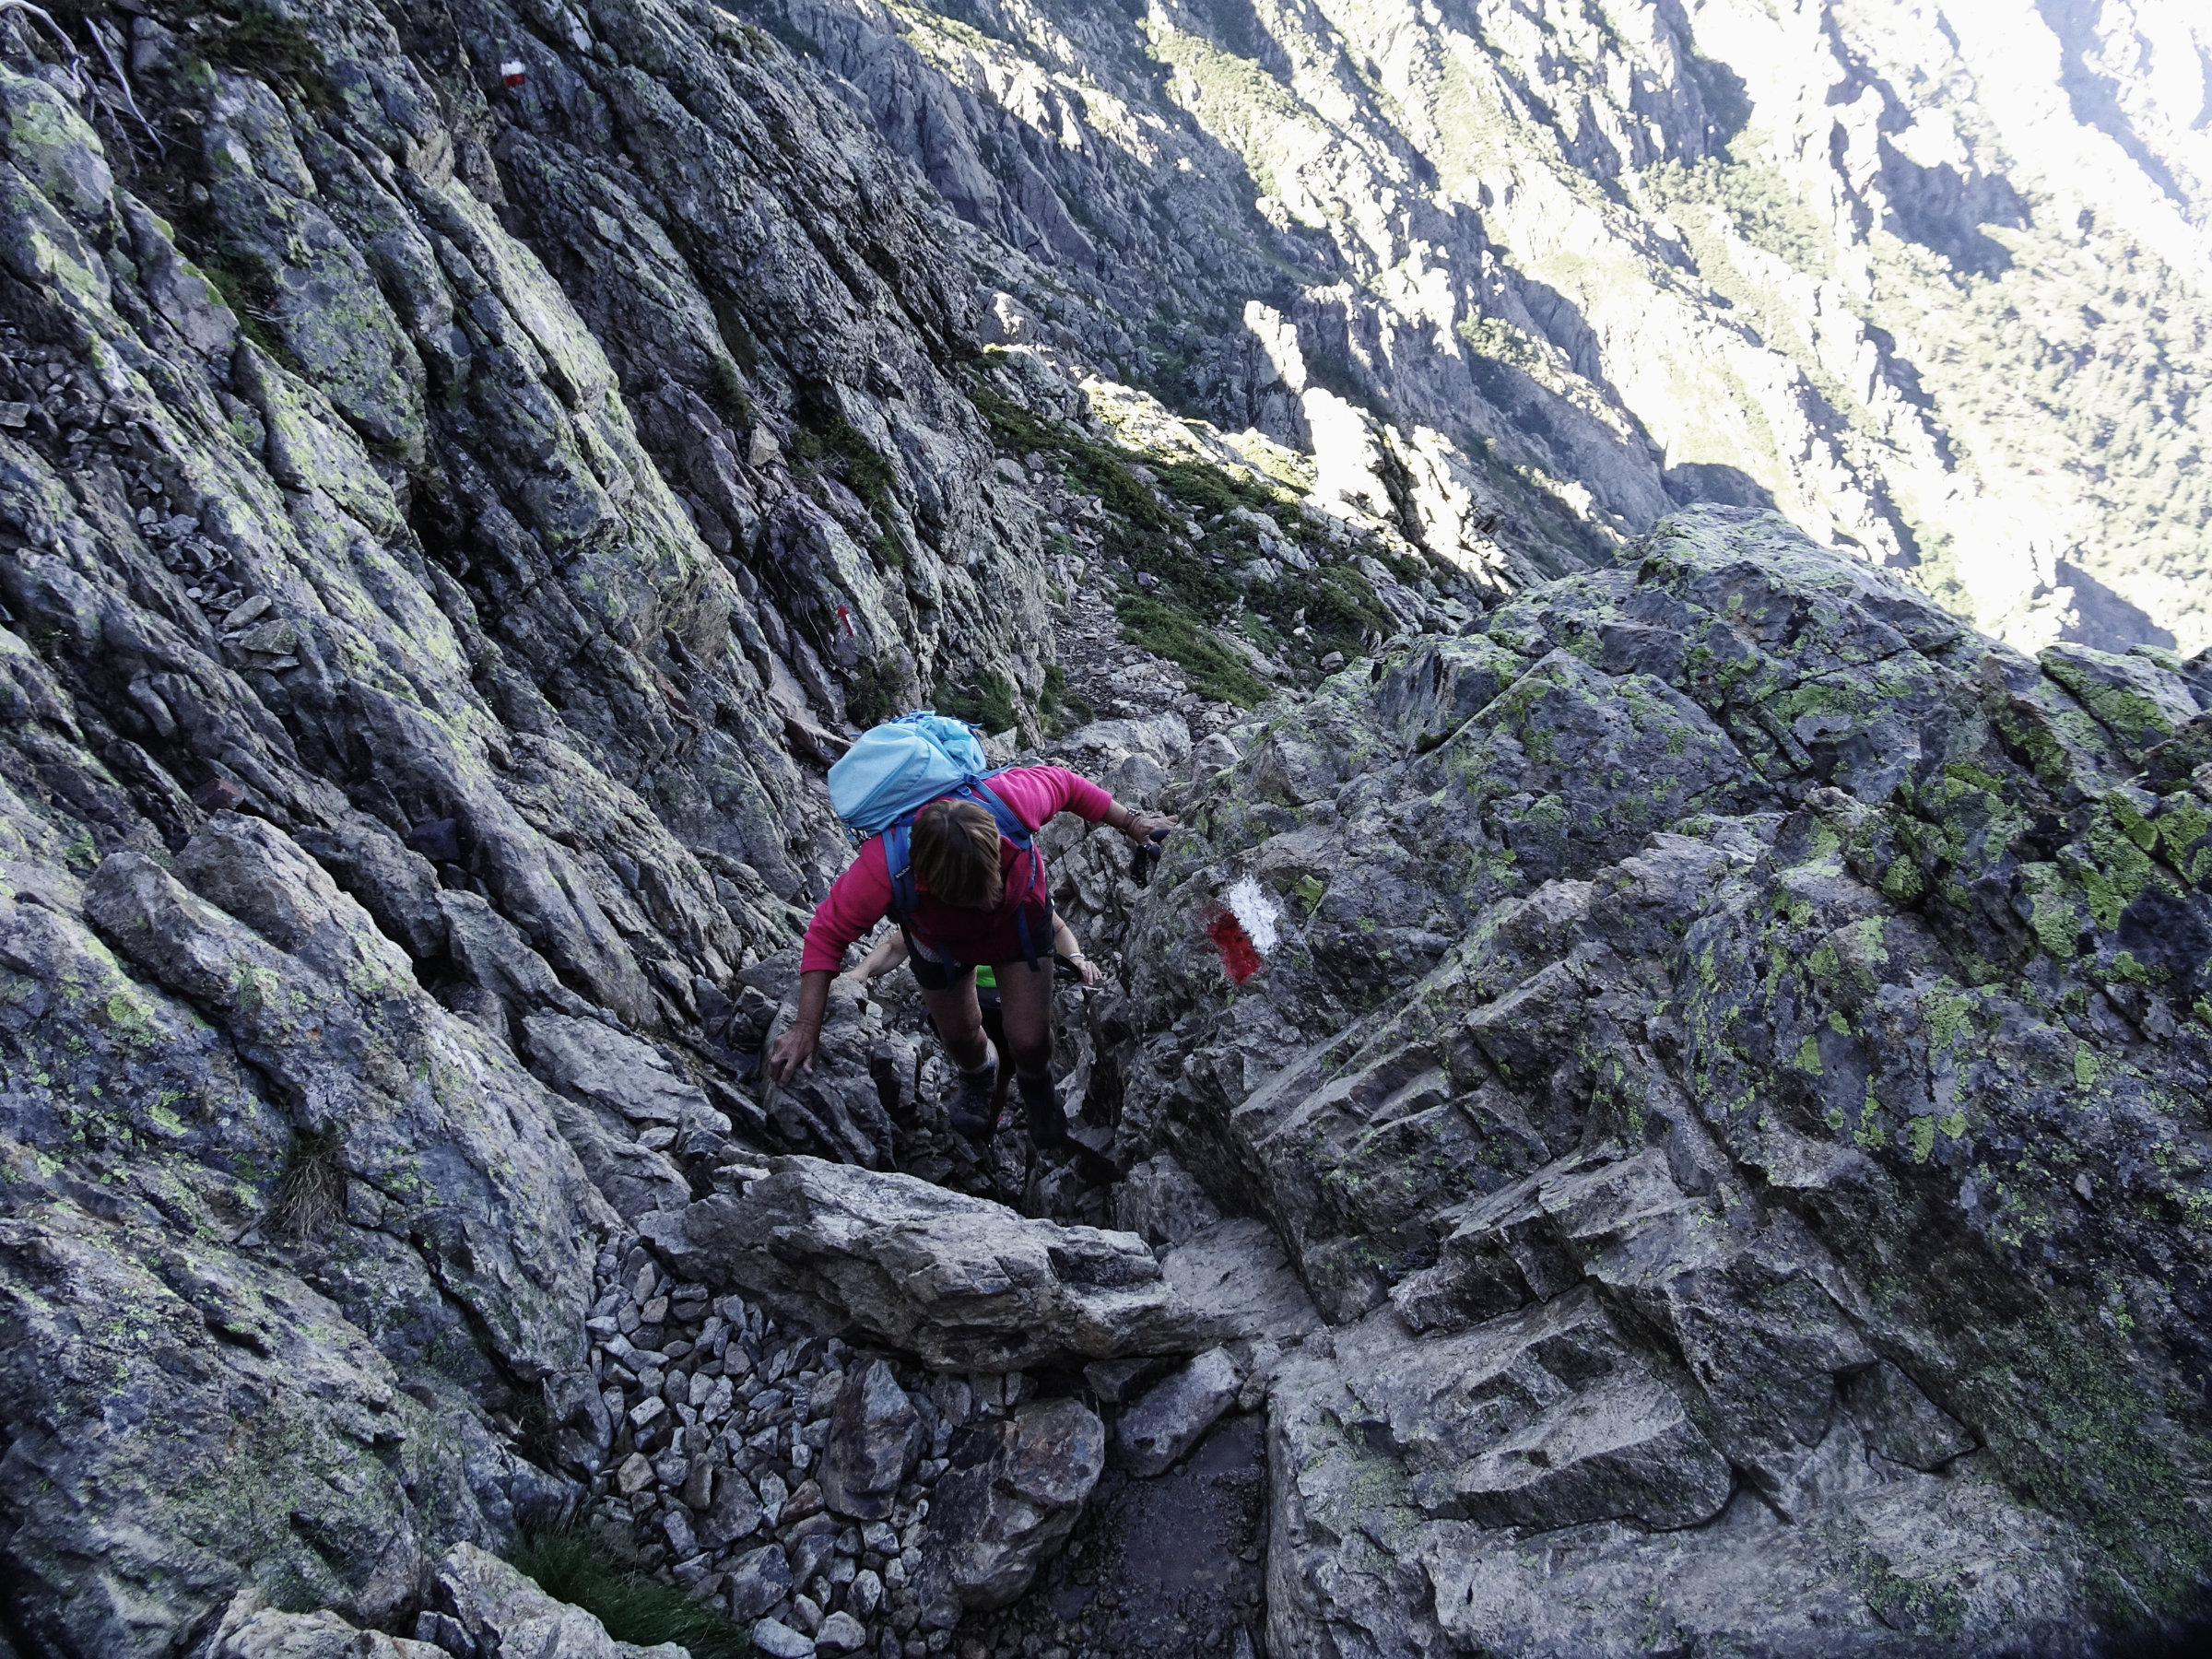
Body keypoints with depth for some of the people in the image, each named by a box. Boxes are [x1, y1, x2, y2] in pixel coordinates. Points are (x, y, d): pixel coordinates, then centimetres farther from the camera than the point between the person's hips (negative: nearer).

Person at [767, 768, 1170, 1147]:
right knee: (959, 1032, 17)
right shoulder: (882, 868, -46)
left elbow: (1062, 782, -20)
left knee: (1030, 1041, 0)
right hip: (940, 937, 0)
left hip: (1020, 917, 0)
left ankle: (1035, 1086, 39)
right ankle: (976, 1078, 57)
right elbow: (828, 933, -31)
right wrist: (806, 1027, -32)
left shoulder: (1010, 799, -44)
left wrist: (1131, 823, -10)